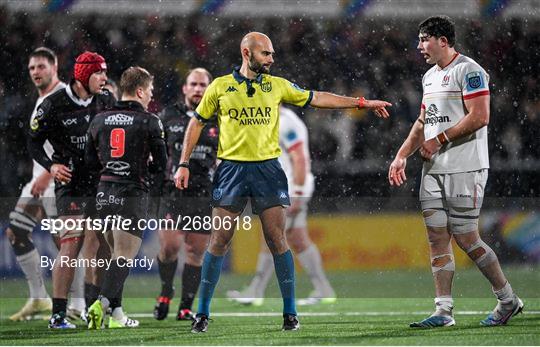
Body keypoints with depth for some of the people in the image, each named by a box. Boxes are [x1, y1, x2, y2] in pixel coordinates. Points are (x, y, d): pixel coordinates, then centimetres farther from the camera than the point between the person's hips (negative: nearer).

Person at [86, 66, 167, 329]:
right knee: (125, 257, -6)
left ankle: (116, 313, 12)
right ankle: (102, 303, -25)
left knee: (117, 253, 17)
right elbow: (160, 164, -3)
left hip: (105, 192, 5)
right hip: (132, 194, -5)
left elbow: (91, 160, 13)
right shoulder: (150, 122, -6)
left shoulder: (100, 120, 7)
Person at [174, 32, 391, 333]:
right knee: (219, 242, -2)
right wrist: (184, 165, 6)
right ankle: (203, 314, 5)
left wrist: (362, 103, 11)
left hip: (268, 169, 1)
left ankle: (290, 313, 6)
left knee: (278, 241, -3)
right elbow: (197, 123, 11)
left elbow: (317, 99, 13)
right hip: (232, 169, -1)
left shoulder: (277, 85, 8)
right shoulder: (220, 87, 3)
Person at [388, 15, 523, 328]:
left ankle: (508, 300, 8)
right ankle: (444, 311, 3)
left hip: (465, 169, -9)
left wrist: (439, 141, -15)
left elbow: (480, 117, -18)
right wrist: (402, 156, 15)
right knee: (437, 238, 2)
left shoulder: (468, 70, -10)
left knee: (466, 238, -7)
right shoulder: (430, 76, 18)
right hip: (433, 170, 9)